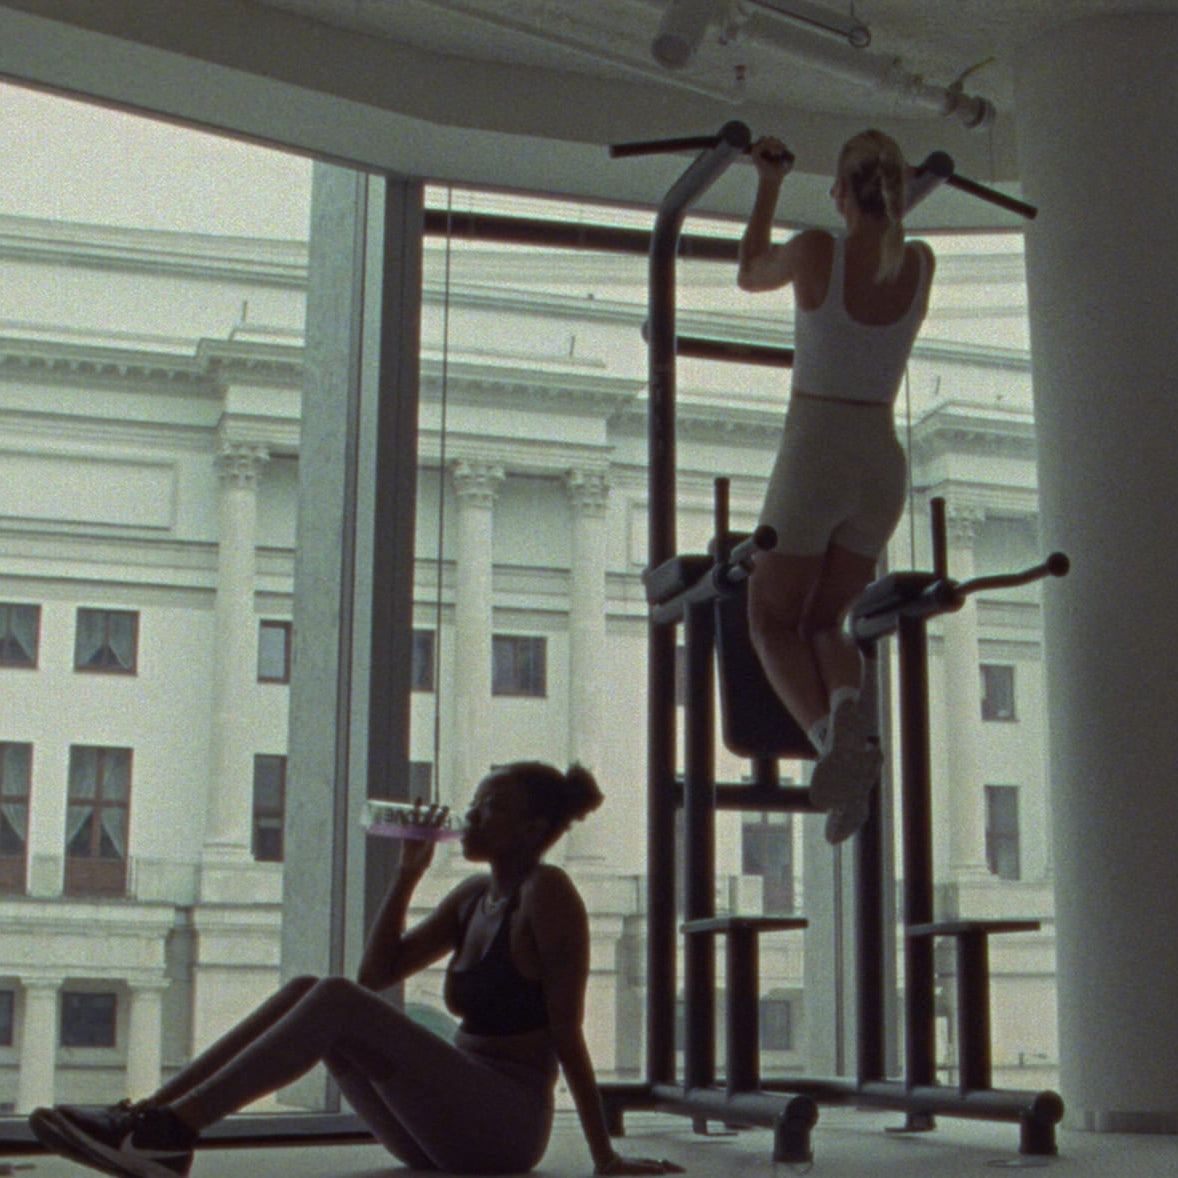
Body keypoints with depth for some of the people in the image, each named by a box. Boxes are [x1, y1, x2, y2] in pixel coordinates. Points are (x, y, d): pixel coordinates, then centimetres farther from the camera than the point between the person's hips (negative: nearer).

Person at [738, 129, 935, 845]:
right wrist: (893, 204, 38)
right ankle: (850, 705, -18)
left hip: (814, 453, -4)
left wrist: (769, 187, 24)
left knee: (774, 619, 10)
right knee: (825, 619, 17)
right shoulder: (922, 264, 2)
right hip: (884, 462, 5)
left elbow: (750, 273, 14)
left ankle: (832, 736, -18)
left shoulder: (816, 251, -10)